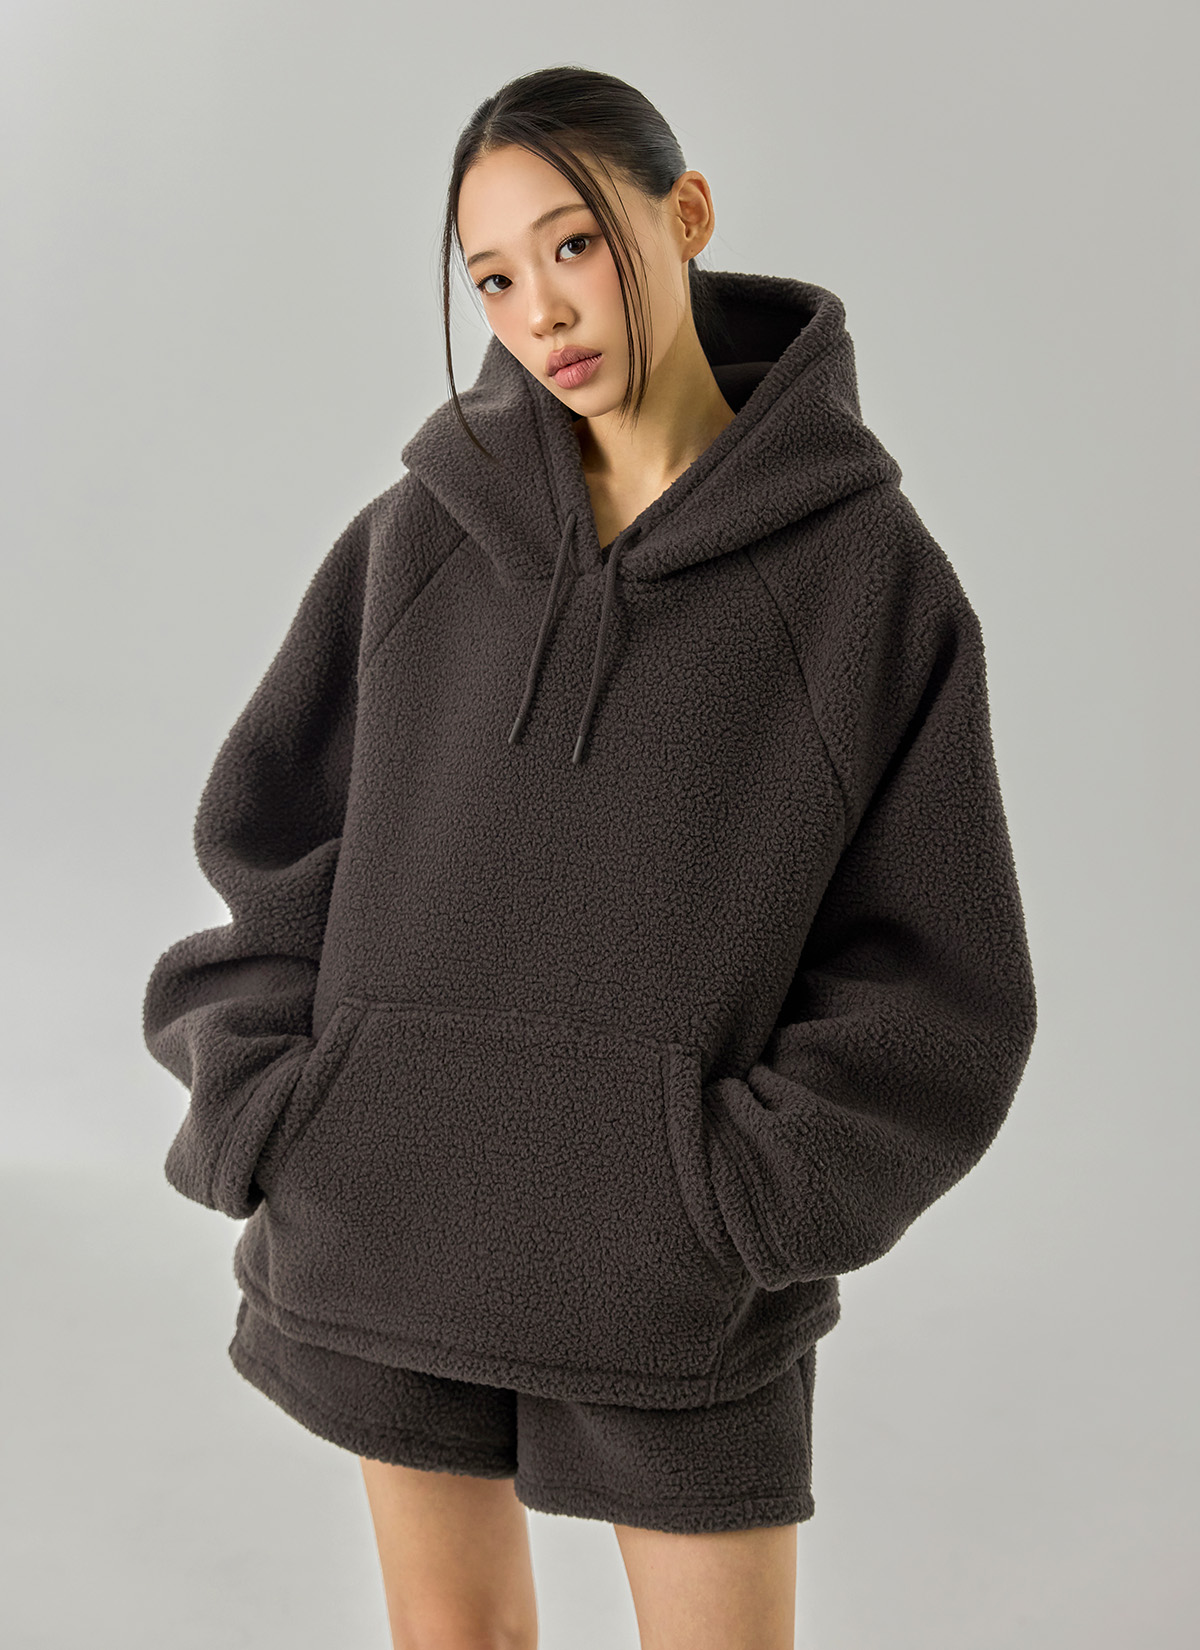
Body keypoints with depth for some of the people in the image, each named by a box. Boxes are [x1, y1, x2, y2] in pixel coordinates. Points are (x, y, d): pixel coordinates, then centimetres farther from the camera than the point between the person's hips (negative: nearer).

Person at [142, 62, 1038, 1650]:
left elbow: (938, 987, -4)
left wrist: (737, 1201, -14)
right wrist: (274, 1120, -5)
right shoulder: (422, 533, 2)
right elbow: (271, 839, 7)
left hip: (676, 1266, -2)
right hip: (393, 1211, 3)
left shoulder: (869, 568, -6)